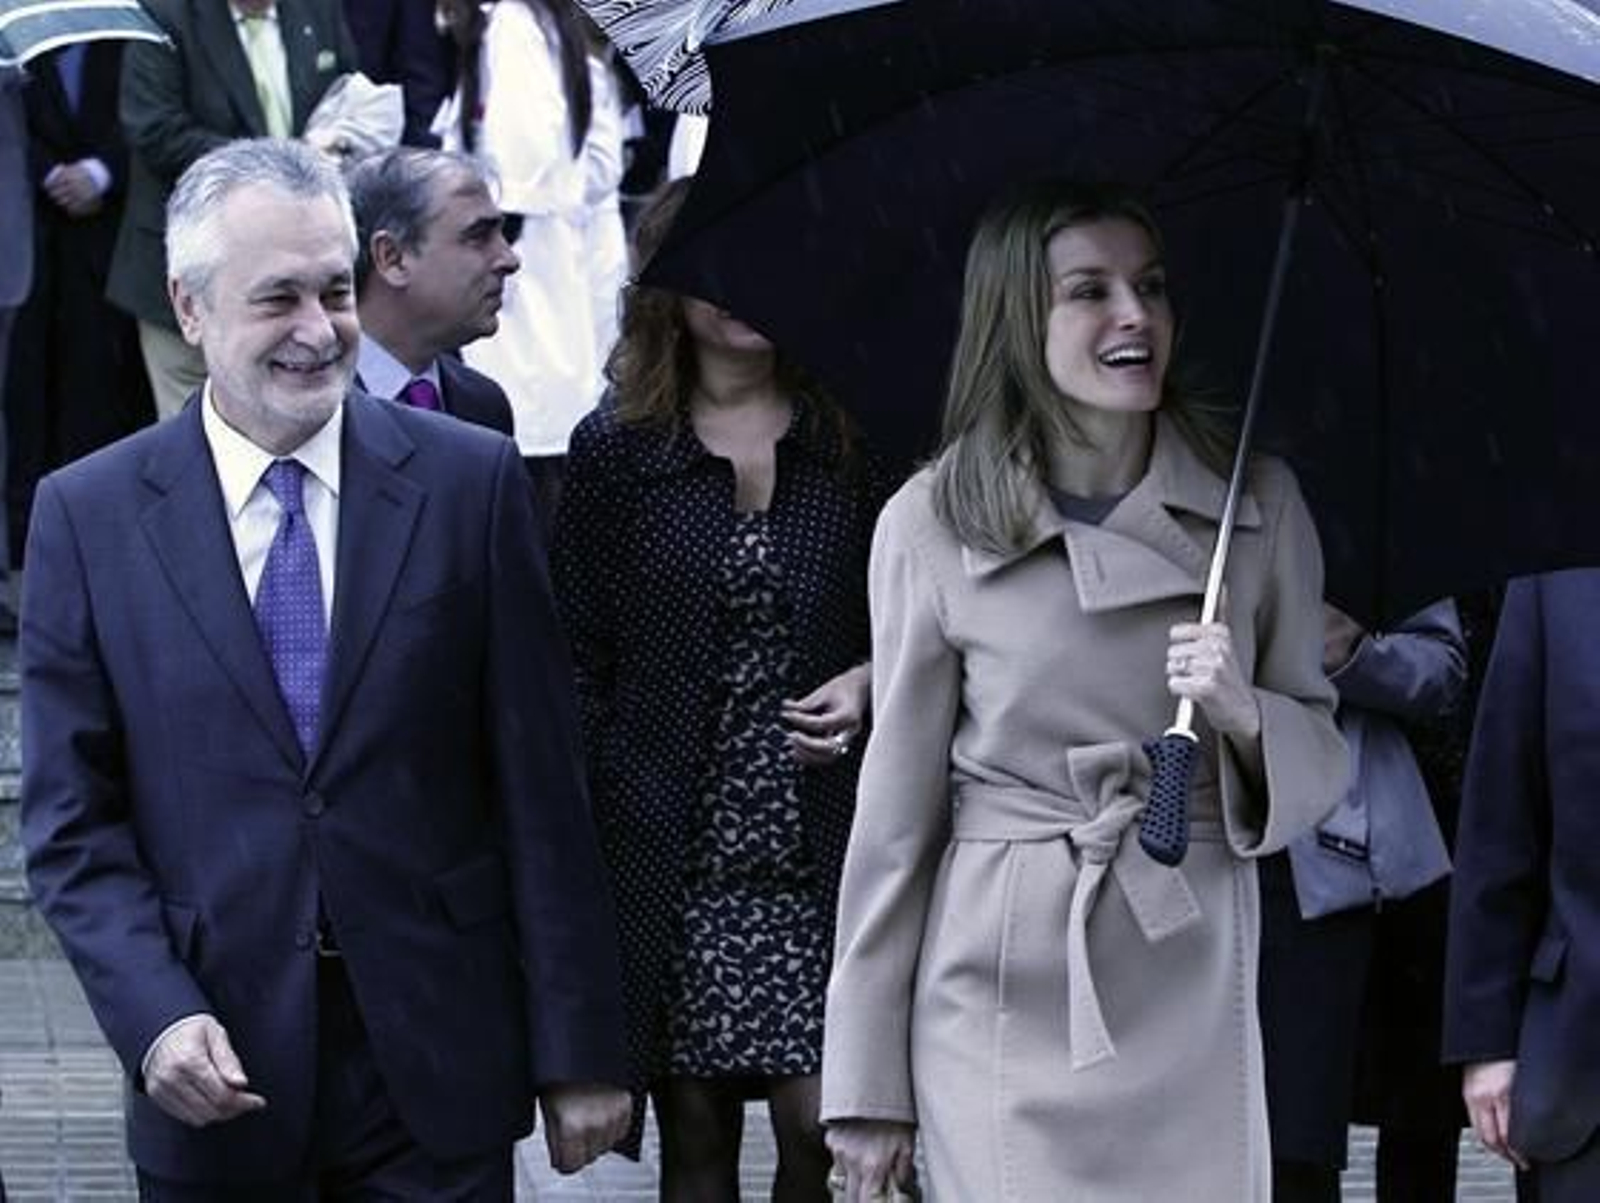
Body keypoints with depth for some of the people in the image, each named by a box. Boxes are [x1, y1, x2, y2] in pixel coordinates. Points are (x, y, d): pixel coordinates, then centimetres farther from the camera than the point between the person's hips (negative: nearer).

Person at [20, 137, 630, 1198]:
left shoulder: (470, 483, 0)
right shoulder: (89, 515, 0)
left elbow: (541, 789, 0)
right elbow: (73, 822, 1)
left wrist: (579, 1054, -2)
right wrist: (158, 1020, -13)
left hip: (438, 1070, 0)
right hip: (217, 1073, 0)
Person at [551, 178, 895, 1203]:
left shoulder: (849, 440, 5)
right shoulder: (615, 451, 3)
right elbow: (580, 661, 4)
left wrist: (870, 684, -7)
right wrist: (594, 833, -3)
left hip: (820, 848, 0)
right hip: (670, 852, 0)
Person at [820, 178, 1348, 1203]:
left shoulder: (1260, 505, 3)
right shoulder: (929, 524, -3)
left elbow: (1323, 762, 10)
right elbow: (897, 806, 1)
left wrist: (1242, 715, -14)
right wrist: (868, 1085, 1)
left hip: (1194, 983, 2)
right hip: (1003, 993, -2)